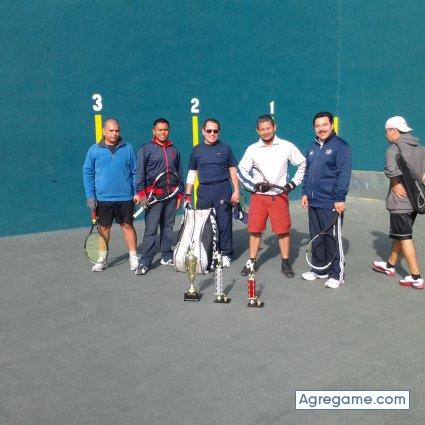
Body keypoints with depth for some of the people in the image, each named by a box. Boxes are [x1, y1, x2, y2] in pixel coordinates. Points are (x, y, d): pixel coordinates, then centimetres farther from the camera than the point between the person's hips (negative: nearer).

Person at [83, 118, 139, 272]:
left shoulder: (128, 149, 2)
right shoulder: (94, 150, 2)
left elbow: (135, 172, 5)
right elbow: (87, 173, 5)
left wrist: (138, 193, -1)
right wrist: (90, 195, -2)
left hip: (125, 197, -1)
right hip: (103, 198, 1)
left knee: (127, 226, 6)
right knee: (104, 228, 10)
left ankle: (133, 258, 15)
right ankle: (102, 259, 22)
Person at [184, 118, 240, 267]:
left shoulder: (225, 148, 5)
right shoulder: (196, 150, 9)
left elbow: (233, 171, 8)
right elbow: (192, 173, 13)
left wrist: (236, 191, 0)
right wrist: (187, 195, 8)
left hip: (223, 190, -2)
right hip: (204, 191, 2)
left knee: (224, 223, -2)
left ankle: (225, 254, 8)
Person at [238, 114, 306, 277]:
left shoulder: (286, 146, 0)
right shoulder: (252, 149, 2)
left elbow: (303, 164, 9)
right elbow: (241, 171, 5)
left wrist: (293, 183, 2)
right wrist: (255, 186, -7)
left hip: (279, 196, -1)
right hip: (258, 196, 1)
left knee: (283, 230, 1)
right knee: (255, 230, 5)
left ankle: (285, 263, 15)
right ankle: (252, 262, 18)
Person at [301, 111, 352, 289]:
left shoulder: (340, 146, -7)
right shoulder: (313, 147, 16)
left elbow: (344, 174, -13)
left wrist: (340, 198, -17)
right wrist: (305, 192, 16)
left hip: (331, 204, -7)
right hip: (313, 202, 7)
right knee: (316, 238, 14)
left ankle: (336, 274, 10)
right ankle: (320, 269, 27)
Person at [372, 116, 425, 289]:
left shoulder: (393, 149, -15)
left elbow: (392, 172, -30)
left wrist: (395, 185, -14)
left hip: (400, 202, -8)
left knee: (405, 238, -1)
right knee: (399, 234, 20)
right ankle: (390, 265, 36)